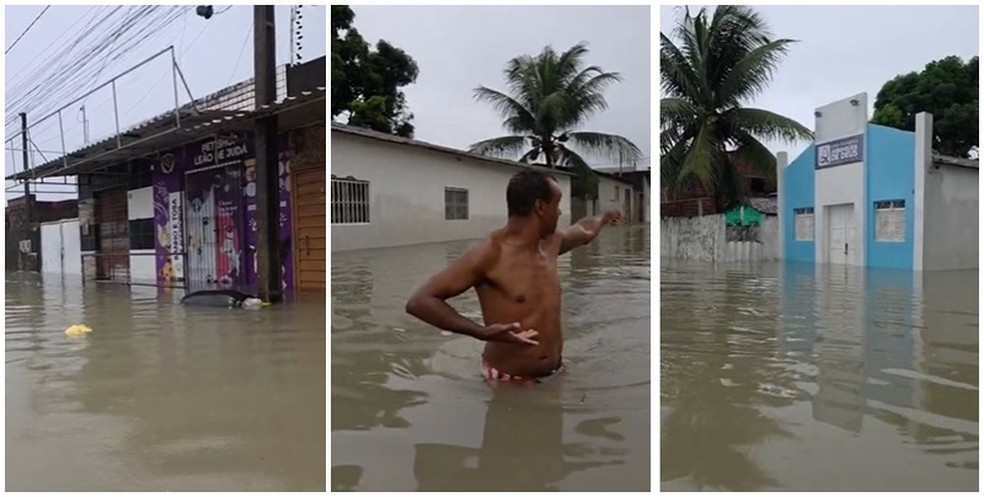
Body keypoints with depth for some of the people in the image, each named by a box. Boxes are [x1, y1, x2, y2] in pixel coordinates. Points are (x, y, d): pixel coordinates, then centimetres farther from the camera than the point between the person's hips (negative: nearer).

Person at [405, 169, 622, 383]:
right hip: (509, 382, -7)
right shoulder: (490, 253, -19)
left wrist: (605, 217, 48)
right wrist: (481, 332, -31)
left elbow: (584, 231, 30)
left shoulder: (550, 242, 5)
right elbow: (419, 301, -22)